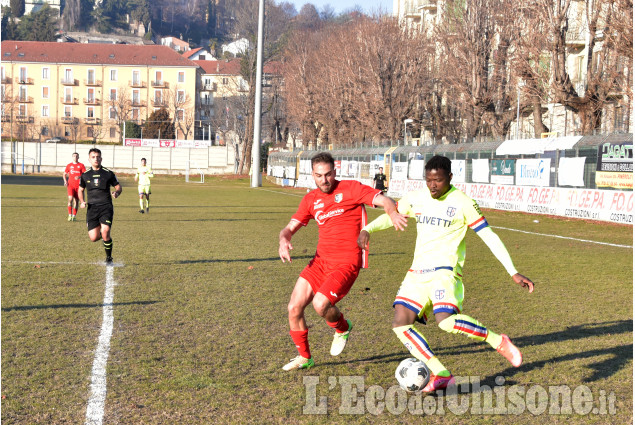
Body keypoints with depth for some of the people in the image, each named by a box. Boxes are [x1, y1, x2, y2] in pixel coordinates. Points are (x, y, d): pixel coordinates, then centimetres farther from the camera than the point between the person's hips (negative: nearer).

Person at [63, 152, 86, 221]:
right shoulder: (69, 165, 9)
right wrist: (65, 181, 0)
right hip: (70, 185, 0)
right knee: (70, 199, -16)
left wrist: (79, 177, -20)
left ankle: (74, 216, 14)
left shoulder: (81, 165, 4)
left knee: (76, 200, 3)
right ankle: (70, 215, -11)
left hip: (78, 186, 0)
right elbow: (64, 174, 17)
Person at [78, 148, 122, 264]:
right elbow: (80, 190, 22)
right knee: (94, 238, -7)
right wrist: (82, 202, 4)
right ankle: (102, 235, 31)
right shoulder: (85, 175, 9)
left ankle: (109, 258, -1)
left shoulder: (108, 173, 3)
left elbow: (118, 186, 12)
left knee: (105, 232, -21)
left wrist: (116, 192, -12)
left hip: (106, 207, -2)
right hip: (92, 208, 2)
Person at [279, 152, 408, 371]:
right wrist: (284, 239, -14)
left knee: (320, 304, -24)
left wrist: (393, 213, -38)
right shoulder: (311, 199, 11)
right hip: (320, 260, 6)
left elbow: (384, 200, -14)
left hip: (346, 262, -6)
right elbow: (290, 227, 11)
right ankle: (304, 357, 21)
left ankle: (343, 329, 11)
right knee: (294, 308, -1)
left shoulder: (351, 188, -5)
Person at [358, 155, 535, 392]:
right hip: (418, 271, 6)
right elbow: (391, 216, 23)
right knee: (400, 324, -8)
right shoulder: (415, 198, 8)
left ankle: (498, 341, -10)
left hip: (445, 269, -6)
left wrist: (514, 273, -11)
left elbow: (489, 237, -6)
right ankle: (440, 375, -3)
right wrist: (367, 229, 2)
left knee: (445, 321, -30)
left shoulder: (463, 203, -7)